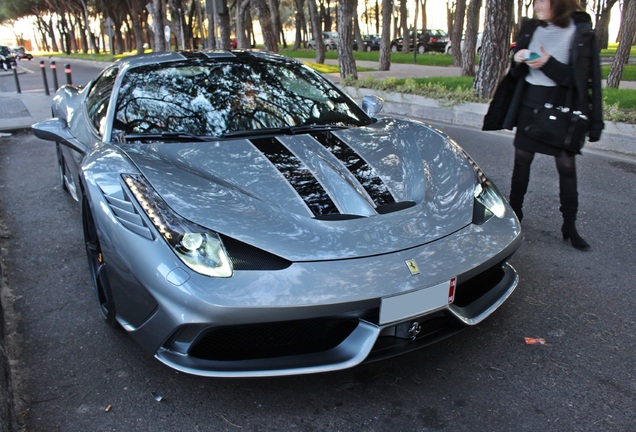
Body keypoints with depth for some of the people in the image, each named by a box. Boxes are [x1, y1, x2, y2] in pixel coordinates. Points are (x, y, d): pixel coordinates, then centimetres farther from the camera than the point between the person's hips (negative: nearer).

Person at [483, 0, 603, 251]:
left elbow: (583, 78, -11)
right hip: (529, 104, 4)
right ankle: (515, 212, 22)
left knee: (567, 167, -1)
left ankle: (569, 227, 8)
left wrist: (549, 65, -23)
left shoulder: (581, 33, -6)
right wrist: (518, 62, -11)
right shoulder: (530, 28, 7)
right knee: (522, 159, 8)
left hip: (561, 108, -4)